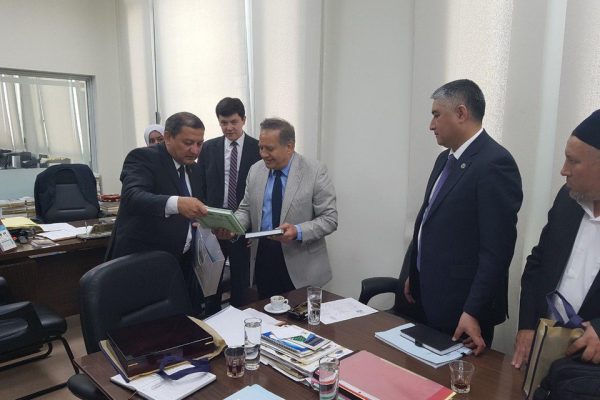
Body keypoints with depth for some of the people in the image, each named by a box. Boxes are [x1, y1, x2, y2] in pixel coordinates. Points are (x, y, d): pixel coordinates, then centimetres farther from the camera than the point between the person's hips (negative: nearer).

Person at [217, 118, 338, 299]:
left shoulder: (316, 172, -11)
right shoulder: (255, 170, 4)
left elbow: (330, 219, -11)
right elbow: (246, 209, 10)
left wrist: (298, 231, -25)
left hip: (301, 266, -3)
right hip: (262, 261, 4)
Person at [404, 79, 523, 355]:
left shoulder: (495, 163, -19)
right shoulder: (446, 158, 9)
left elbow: (497, 249, -21)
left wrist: (473, 313, -21)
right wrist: (414, 275, 17)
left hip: (462, 308, -8)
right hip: (428, 297, 8)